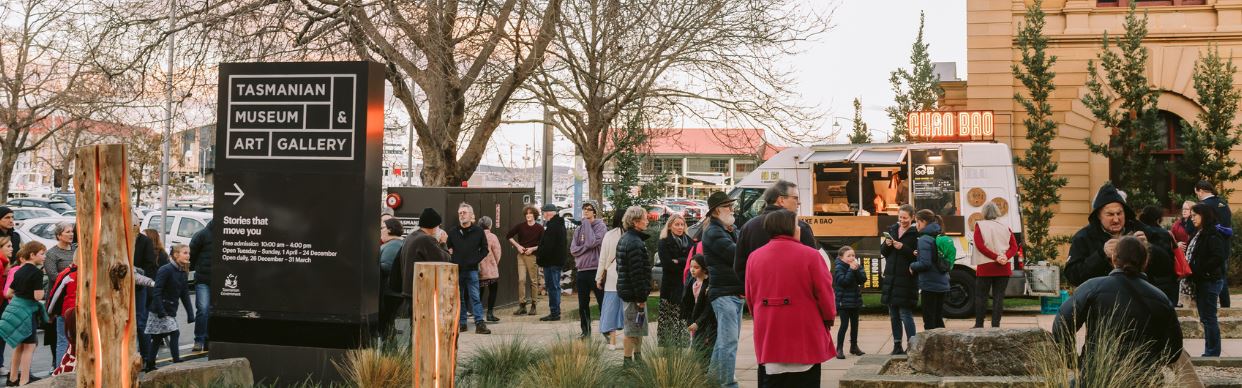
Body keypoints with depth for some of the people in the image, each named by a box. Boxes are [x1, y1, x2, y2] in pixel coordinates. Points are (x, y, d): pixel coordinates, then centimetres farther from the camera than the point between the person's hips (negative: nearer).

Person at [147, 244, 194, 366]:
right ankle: (177, 361, -12)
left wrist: (190, 313, 4)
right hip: (160, 310, -8)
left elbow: (185, 294, 11)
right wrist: (161, 312, -25)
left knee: (158, 337, 14)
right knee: (174, 333, -15)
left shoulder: (183, 273, 8)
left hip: (171, 311, 8)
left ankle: (150, 363, 21)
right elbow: (156, 292, -20)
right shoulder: (165, 270, -16)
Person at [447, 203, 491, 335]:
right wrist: (451, 259, -1)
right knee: (459, 298, 8)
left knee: (475, 297, -8)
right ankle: (461, 323, 14)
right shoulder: (453, 232, 8)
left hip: (471, 270, -3)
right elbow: (448, 249, 15)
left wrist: (475, 260, -6)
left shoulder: (478, 231, 1)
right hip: (456, 270, 3)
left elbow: (484, 249, 5)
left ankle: (480, 323, -10)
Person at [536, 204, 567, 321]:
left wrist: (539, 257, -12)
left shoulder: (552, 226, -18)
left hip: (551, 260, -10)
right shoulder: (560, 224, 14)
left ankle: (554, 313, -5)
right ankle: (556, 312, 21)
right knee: (555, 286, 15)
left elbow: (547, 245, -23)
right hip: (559, 260, 10)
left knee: (552, 286, -7)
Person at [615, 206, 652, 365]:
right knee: (633, 329, -4)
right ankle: (628, 360, 1)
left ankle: (638, 356, 27)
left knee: (638, 328, 18)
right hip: (634, 293, -10)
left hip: (626, 290, 10)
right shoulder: (635, 243, -19)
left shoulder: (624, 239, 15)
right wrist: (641, 298, -20)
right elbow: (637, 273, -23)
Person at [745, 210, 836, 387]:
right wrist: (829, 319, 9)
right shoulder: (810, 255, -11)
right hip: (805, 336, -4)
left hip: (768, 336, 4)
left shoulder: (754, 257, 4)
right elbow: (825, 294, -8)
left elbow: (750, 297, 11)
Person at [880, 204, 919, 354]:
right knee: (893, 315, 11)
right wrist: (886, 245, -5)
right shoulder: (892, 230, 12)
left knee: (905, 314, -7)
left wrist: (903, 248, -22)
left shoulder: (916, 233, -7)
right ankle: (897, 346, 18)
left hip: (906, 279, -7)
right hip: (891, 277, 7)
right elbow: (883, 252, 15)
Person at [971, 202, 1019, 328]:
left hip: (985, 267, -3)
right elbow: (1014, 247, 0)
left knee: (981, 296, 5)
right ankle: (996, 325, 1)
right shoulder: (1006, 227, 9)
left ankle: (979, 325, 4)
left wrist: (995, 257, -14)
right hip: (1004, 268, 3)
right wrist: (1005, 257, -12)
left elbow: (980, 245, -12)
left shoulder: (980, 226, -1)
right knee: (999, 297, 4)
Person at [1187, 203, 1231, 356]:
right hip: (1202, 281, 10)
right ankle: (1210, 352, 21)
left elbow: (1218, 258, -25)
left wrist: (1197, 271, -20)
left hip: (1210, 281, -10)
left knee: (1208, 318, -4)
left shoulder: (1213, 234, -16)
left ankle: (1213, 353, 2)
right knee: (1205, 318, 14)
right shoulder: (1200, 234, 15)